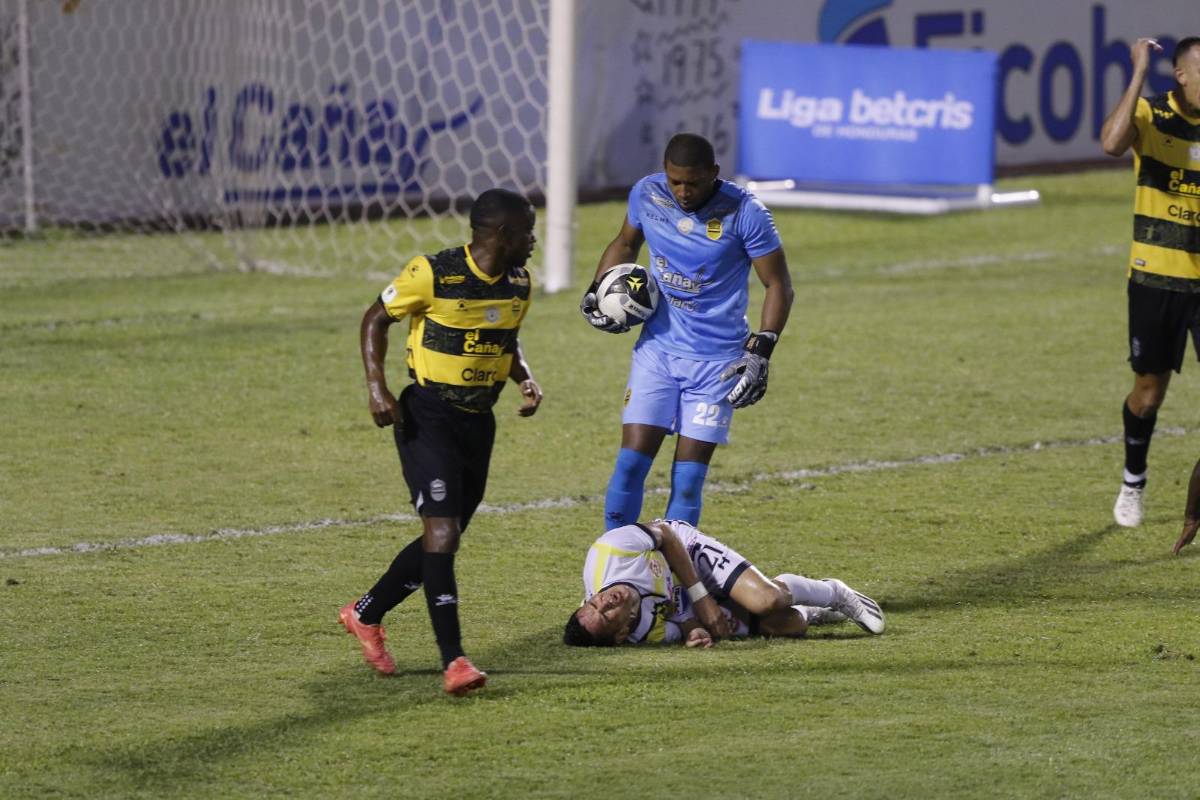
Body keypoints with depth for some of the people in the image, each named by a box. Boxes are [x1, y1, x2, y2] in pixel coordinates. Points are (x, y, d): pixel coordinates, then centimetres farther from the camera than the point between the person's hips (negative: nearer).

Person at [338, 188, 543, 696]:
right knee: (442, 533, -16)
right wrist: (376, 388, -14)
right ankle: (453, 662, -15)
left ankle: (365, 615, 33)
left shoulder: (518, 285, 3)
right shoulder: (433, 274, -16)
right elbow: (376, 318, -4)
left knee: (445, 538, 13)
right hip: (428, 418, -7)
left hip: (479, 421, 7)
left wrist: (525, 379, 1)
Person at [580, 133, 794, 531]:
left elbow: (778, 285, -6)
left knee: (689, 477, -1)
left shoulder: (744, 213, -15)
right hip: (657, 349, 3)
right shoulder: (647, 194, -4)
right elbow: (625, 244, 18)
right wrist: (596, 290, 2)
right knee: (632, 461, -6)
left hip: (718, 361, -3)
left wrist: (759, 352, -14)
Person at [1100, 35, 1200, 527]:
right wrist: (1139, 75, -28)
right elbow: (1111, 143, -30)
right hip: (1155, 277, -2)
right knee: (1149, 389, 8)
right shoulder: (1151, 116, -8)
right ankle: (1133, 484, 31)